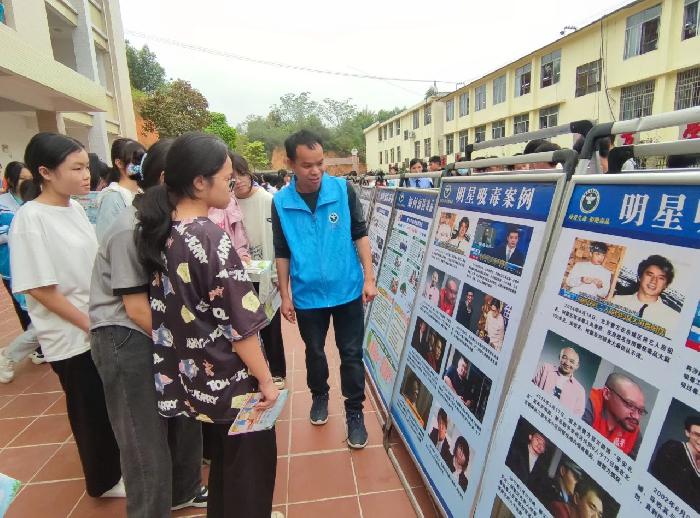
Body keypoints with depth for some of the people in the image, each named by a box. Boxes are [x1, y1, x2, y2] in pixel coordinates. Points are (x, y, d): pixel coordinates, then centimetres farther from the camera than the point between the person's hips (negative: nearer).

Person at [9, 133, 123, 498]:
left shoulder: (75, 207, 3)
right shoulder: (30, 218, -18)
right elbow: (39, 288, -18)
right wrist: (89, 324, -14)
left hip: (103, 327, 6)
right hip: (71, 336, -6)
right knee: (89, 409, 11)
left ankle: (118, 463, 42)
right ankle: (104, 480, 34)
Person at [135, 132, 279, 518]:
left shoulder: (159, 231, -1)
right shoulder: (209, 237, -24)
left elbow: (169, 307, 9)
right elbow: (238, 324, -22)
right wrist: (265, 379, -13)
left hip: (193, 372, 8)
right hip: (228, 375, -8)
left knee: (223, 454, 27)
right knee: (251, 460, 14)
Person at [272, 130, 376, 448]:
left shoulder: (343, 189, -9)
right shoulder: (281, 203, -7)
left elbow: (360, 234, -2)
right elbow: (282, 253, 1)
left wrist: (369, 278, -8)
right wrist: (285, 296, 2)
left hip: (347, 291, -1)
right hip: (307, 295, 1)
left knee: (351, 354, 8)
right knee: (314, 351, 20)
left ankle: (355, 411, 27)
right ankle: (319, 396, 46)